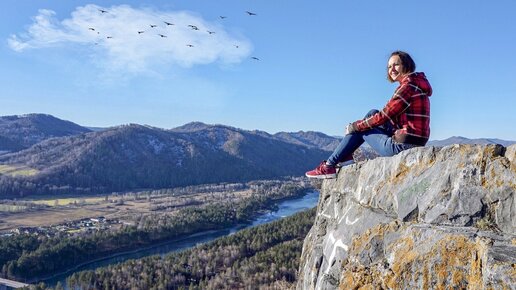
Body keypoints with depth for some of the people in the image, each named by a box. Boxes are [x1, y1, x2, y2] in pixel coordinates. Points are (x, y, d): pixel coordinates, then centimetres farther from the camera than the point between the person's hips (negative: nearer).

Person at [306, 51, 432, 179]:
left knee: (359, 128, 5)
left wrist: (354, 126, -3)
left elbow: (384, 116, -16)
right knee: (373, 113, 16)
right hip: (415, 142, 9)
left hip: (402, 146, -9)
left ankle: (329, 166, 11)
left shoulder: (407, 86, -15)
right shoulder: (415, 84, 15)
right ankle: (344, 156, 17)